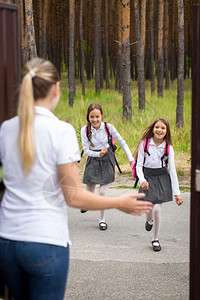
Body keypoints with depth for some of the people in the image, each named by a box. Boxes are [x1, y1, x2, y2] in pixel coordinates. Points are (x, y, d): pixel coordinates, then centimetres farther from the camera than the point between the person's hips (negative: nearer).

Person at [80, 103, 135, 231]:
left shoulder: (108, 127, -13)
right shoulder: (85, 130, -11)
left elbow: (122, 142, -4)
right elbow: (86, 150, -7)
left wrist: (131, 158, -7)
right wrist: (98, 154, -25)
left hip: (107, 160, -1)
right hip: (93, 160, 1)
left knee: (103, 193, -6)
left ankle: (102, 220, 13)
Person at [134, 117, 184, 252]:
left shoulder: (168, 148, -6)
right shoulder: (144, 144, -8)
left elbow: (172, 170, -4)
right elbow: (139, 165, -4)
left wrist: (177, 193, -7)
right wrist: (142, 180, -22)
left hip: (162, 178, 0)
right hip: (147, 177, 0)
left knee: (157, 209, -9)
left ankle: (156, 239, 12)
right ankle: (150, 220, 44)